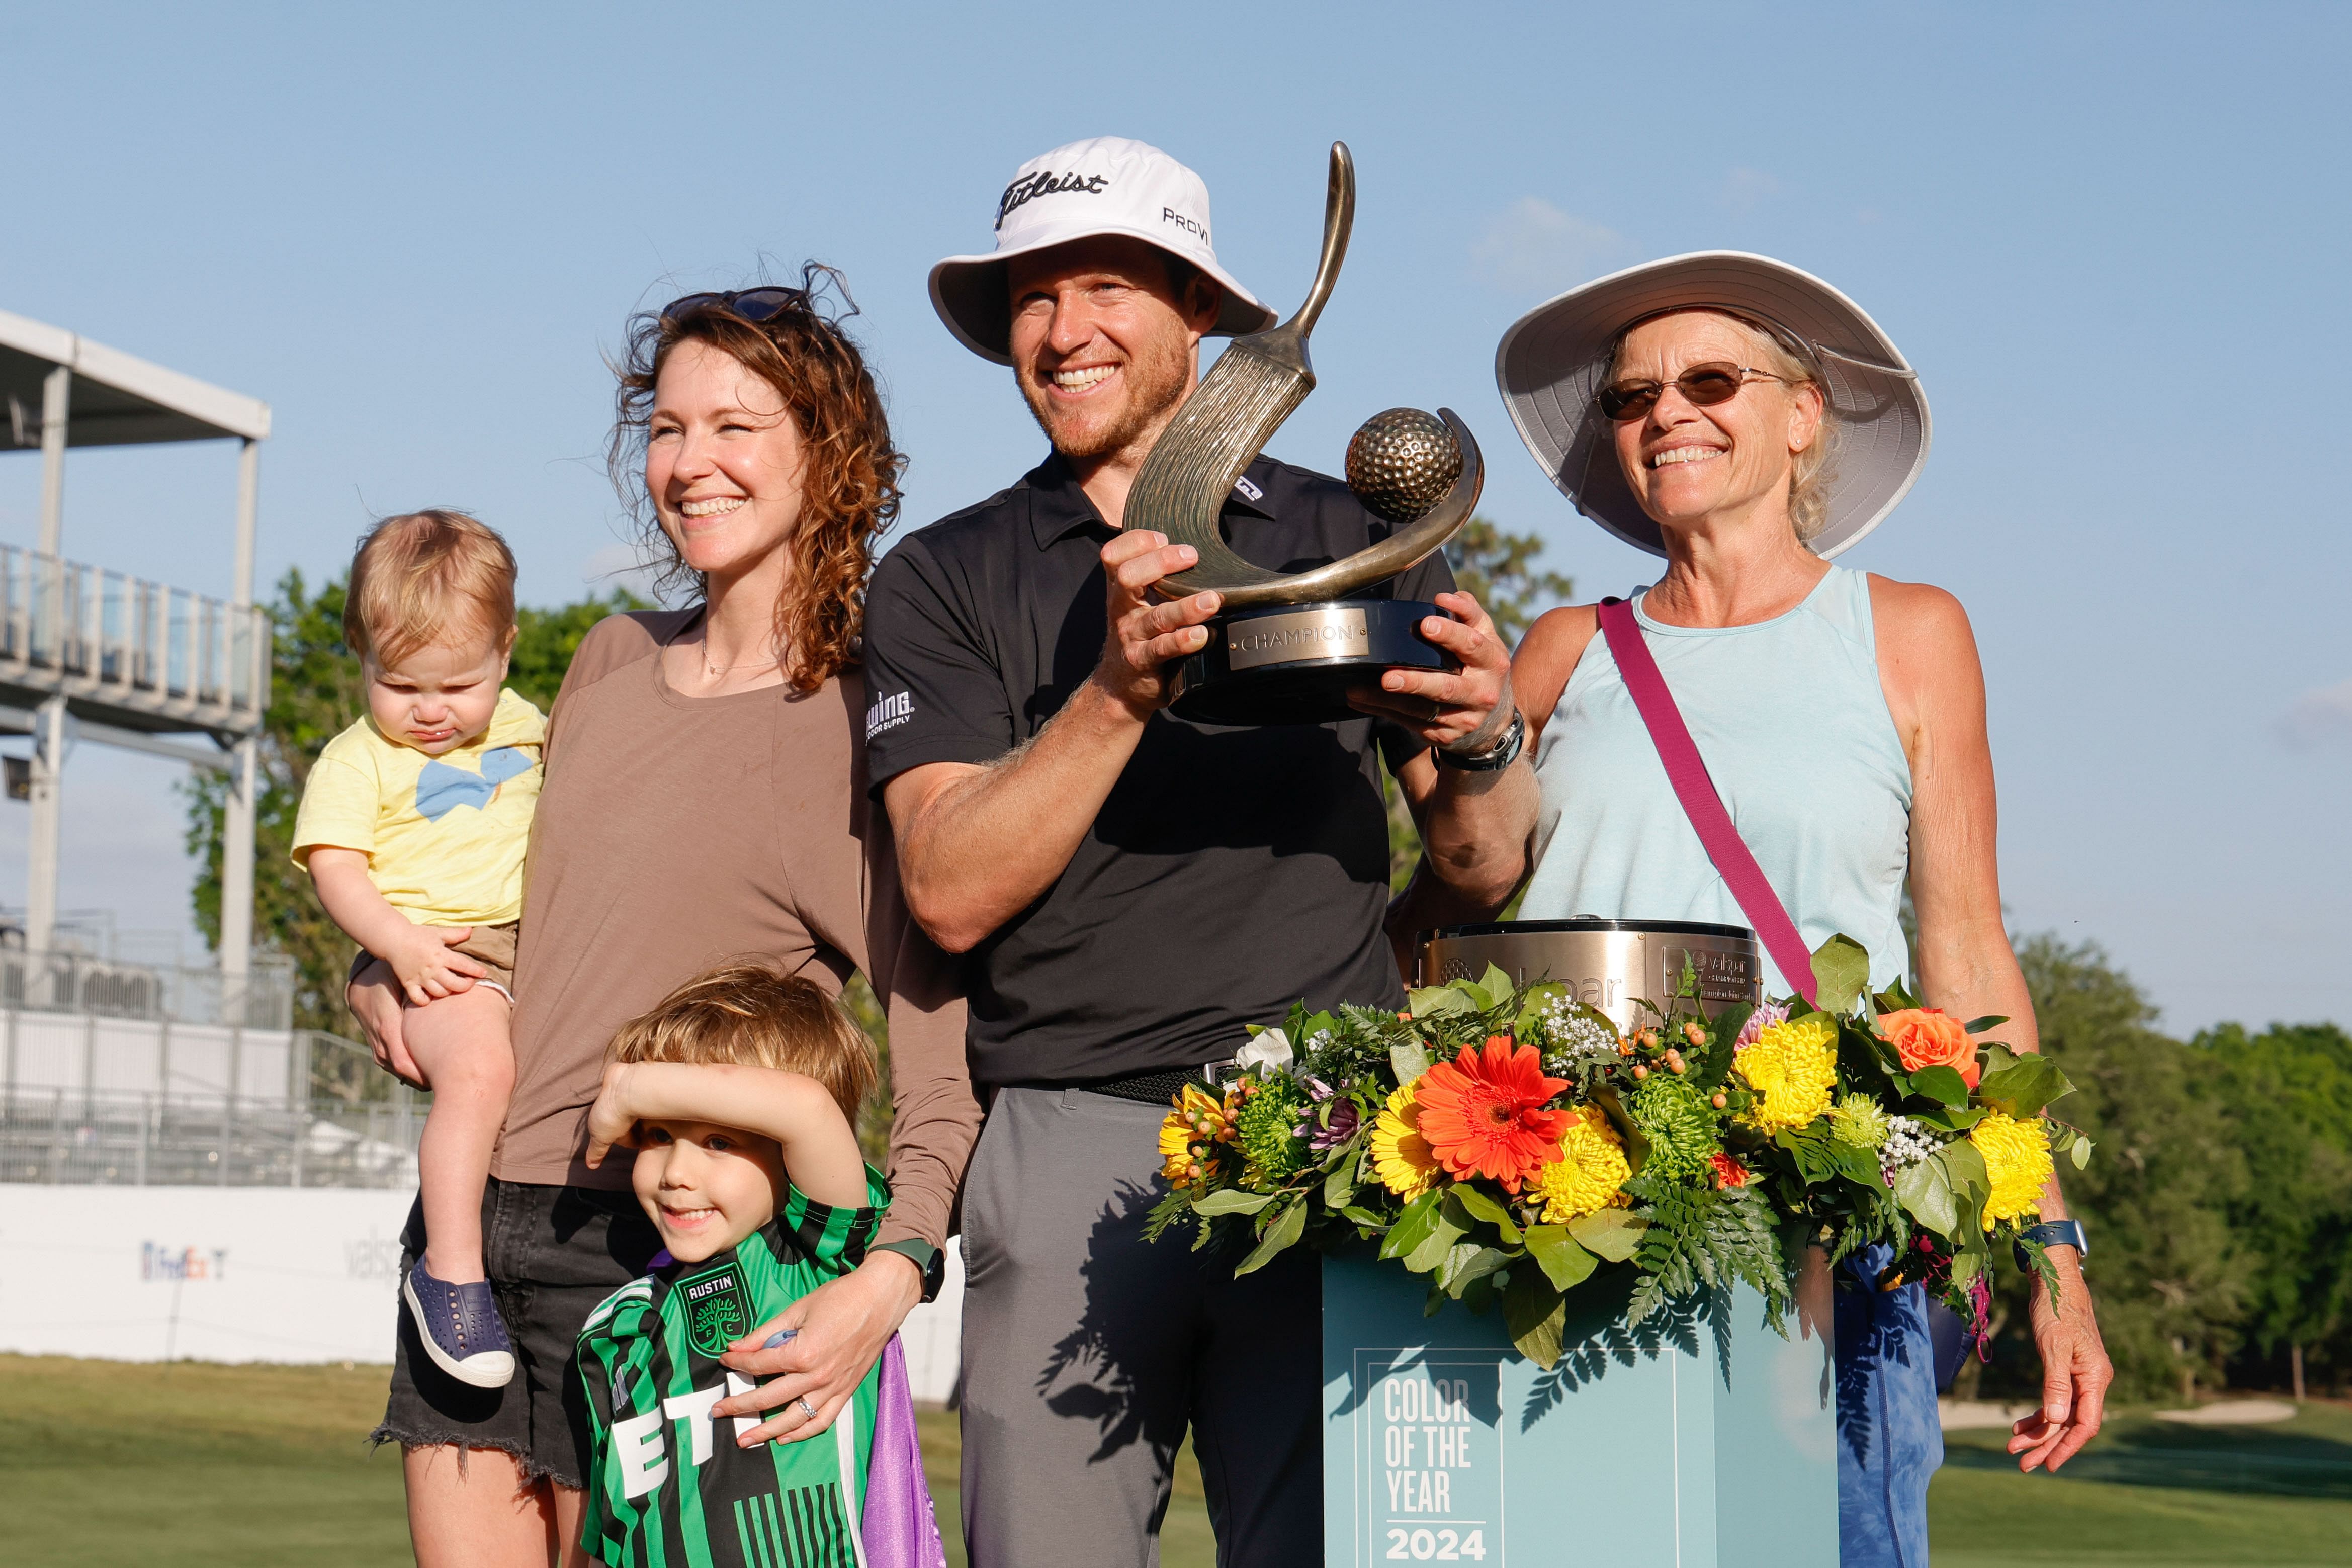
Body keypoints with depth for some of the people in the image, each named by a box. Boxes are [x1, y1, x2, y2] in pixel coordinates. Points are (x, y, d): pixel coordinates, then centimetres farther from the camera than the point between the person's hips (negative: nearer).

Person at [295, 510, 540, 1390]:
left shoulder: (521, 726, 15)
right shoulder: (356, 761, -1)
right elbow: (335, 867, -9)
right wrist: (404, 943, -23)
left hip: (539, 946, 7)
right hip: (436, 966, -7)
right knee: (478, 1068, -33)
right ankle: (450, 1275, -30)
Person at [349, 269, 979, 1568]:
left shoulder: (865, 725, -8)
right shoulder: (613, 660, 12)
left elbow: (943, 1046, -15)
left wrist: (891, 1274, -29)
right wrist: (378, 970, 10)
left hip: (665, 1239, -6)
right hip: (472, 1219, 6)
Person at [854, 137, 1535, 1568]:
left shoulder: (1358, 539, 14)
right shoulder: (944, 582, 12)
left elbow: (1492, 870, 13)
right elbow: (953, 890, -2)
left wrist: (1482, 748, -9)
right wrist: (1118, 689, -15)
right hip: (1072, 1138, 0)